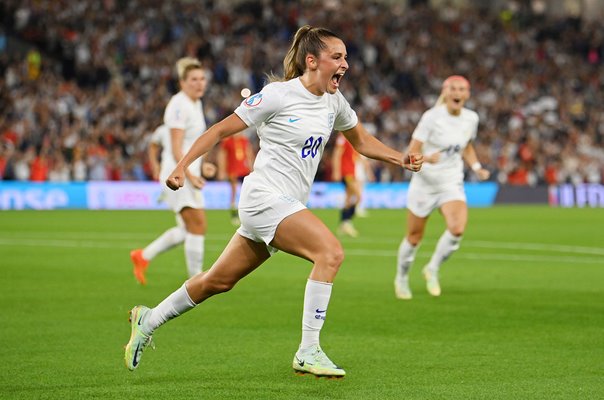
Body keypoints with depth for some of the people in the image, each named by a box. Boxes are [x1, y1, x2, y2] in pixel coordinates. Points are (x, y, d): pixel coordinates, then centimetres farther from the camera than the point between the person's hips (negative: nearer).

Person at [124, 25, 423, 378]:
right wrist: (182, 167, -13)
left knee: (219, 281, 16)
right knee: (331, 252, -24)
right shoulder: (279, 95, -13)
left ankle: (148, 320, 32)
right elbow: (222, 129, -8)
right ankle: (308, 352, -21)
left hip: (288, 206, 8)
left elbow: (362, 141, 24)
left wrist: (401, 159, 9)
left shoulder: (334, 101, 9)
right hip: (265, 197, -8)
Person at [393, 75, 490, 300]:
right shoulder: (432, 117, -14)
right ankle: (401, 279, 33)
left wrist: (477, 168, 3)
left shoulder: (471, 119, 0)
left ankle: (432, 269, 1)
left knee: (457, 229, -23)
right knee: (414, 237, 7)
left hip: (452, 184, 3)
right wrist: (427, 158, -37)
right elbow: (411, 153, -16)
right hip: (425, 183, -3)